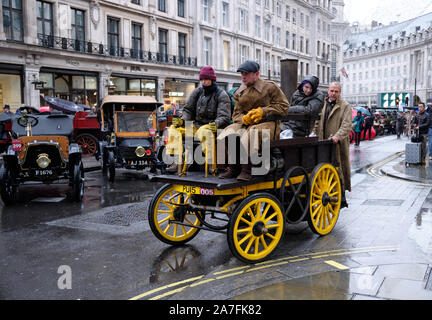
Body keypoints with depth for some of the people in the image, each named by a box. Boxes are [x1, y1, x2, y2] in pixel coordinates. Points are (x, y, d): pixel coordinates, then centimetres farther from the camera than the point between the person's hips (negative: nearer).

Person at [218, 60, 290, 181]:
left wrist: (263, 111, -12)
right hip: (245, 124, 5)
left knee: (251, 134, -37)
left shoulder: (270, 87, 3)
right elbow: (236, 114, 15)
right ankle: (233, 167, -14)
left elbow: (284, 106, -1)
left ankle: (247, 169, -28)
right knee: (228, 133, -21)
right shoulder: (240, 92, 18)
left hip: (267, 123, -5)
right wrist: (243, 118, -11)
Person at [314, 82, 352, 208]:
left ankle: (341, 200, 5)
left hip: (338, 145, -4)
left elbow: (346, 125, -11)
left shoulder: (345, 106, 1)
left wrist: (337, 136, -25)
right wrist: (317, 136, 8)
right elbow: (318, 123, 22)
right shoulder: (322, 105, 16)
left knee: (338, 171, -3)